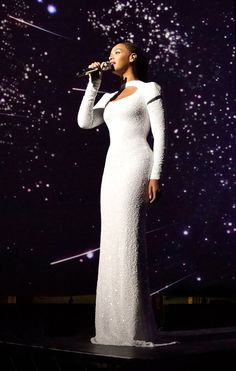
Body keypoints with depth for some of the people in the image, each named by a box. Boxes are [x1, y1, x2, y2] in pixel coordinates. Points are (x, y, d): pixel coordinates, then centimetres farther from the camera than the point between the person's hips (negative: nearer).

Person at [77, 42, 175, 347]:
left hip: (136, 166, -7)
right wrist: (93, 84, 10)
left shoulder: (149, 90, 6)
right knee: (113, 245, 2)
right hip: (112, 169, 7)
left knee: (128, 242, -15)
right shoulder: (110, 98, 25)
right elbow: (84, 122, 12)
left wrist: (155, 174, -13)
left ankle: (137, 328, -11)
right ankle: (116, 327, 6)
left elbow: (159, 135, -3)